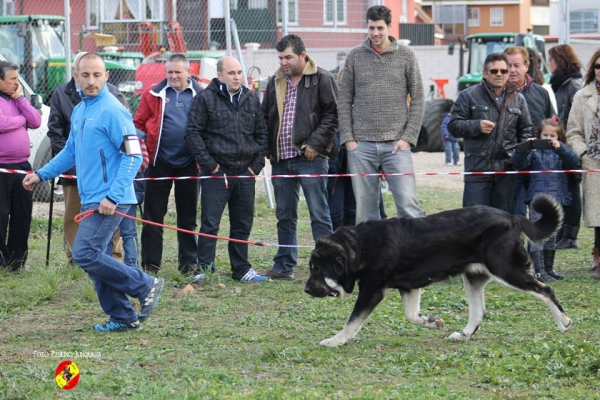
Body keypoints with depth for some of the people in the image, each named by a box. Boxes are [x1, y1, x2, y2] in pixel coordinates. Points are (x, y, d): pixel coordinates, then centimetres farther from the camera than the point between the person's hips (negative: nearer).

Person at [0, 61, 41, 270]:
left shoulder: (18, 99, 16)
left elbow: (36, 121, 7)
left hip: (22, 166, 7)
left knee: (22, 215, 8)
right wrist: (21, 120, -4)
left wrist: (20, 98, 0)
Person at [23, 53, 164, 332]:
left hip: (109, 201, -9)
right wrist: (41, 175, 19)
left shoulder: (112, 111, -13)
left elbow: (133, 155, -17)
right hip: (89, 200, 9)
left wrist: (113, 197, -22)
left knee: (85, 254, -15)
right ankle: (123, 317, 18)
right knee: (93, 257, 9)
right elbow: (71, 152, 27)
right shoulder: (79, 111, 14)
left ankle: (146, 286, -2)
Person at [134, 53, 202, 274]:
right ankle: (150, 263, 9)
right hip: (159, 162, -1)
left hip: (188, 163, 1)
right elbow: (138, 124, 3)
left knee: (188, 215, 8)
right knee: (153, 214, 3)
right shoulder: (154, 95, 2)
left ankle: (189, 262, 16)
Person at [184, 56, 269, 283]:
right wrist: (208, 163, -11)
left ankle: (241, 269, 18)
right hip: (216, 173, -5)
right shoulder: (205, 99, -4)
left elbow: (261, 134, 18)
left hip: (245, 173, 5)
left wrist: (257, 164, 7)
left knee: (243, 225, 10)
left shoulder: (251, 100, 12)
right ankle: (204, 269, 1)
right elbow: (193, 132, -6)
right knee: (210, 224, -4)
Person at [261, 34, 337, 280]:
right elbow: (265, 117, 21)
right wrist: (266, 148, 7)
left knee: (319, 213, -4)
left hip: (310, 158, -6)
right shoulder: (275, 83, 15)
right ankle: (284, 266, 17)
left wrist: (314, 143, -14)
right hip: (281, 159, 6)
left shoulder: (322, 80, -3)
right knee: (284, 215, 11)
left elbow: (332, 115, -7)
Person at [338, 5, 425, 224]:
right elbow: (344, 101, 9)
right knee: (365, 207, 3)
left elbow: (417, 100, 4)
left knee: (407, 203, -10)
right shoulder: (355, 56, 7)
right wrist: (348, 138, 0)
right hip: (362, 145, 2)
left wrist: (408, 138, -5)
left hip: (396, 145, -2)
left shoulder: (406, 55, 4)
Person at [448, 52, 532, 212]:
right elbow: (453, 125, 2)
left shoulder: (518, 99, 13)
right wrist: (476, 126, -14)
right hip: (477, 168, -3)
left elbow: (525, 131, 20)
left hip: (506, 170, 3)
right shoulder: (469, 96, 3)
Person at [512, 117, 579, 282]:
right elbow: (518, 163, -8)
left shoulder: (561, 152, 10)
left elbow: (574, 162, -8)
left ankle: (549, 268, 24)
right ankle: (538, 271, -13)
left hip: (557, 200, 4)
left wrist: (560, 148, -23)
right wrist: (524, 149, -26)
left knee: (551, 236, 14)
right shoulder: (534, 152, 4)